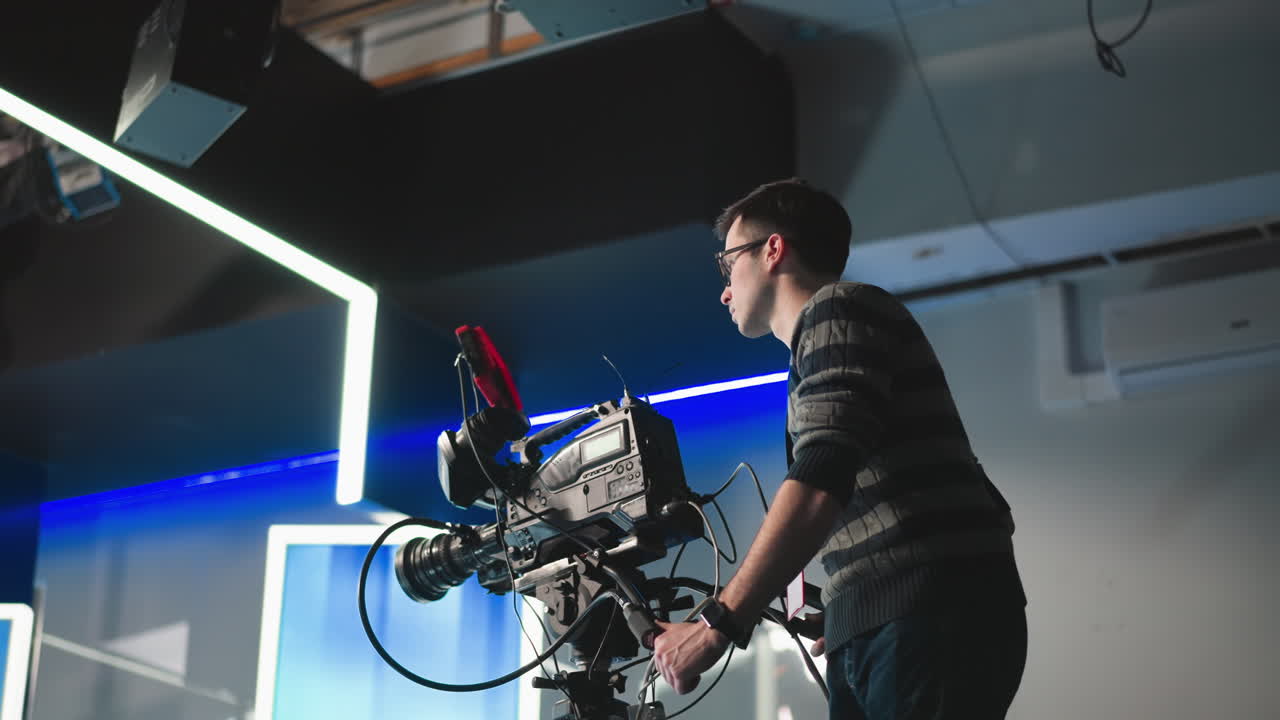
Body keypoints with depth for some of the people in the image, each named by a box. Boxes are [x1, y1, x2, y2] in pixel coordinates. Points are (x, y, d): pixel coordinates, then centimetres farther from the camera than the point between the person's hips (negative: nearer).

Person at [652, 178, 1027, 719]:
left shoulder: (836, 309, -1)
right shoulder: (825, 326, 29)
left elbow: (821, 482, -17)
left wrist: (717, 625, -18)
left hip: (930, 615, -9)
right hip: (875, 629, 9)